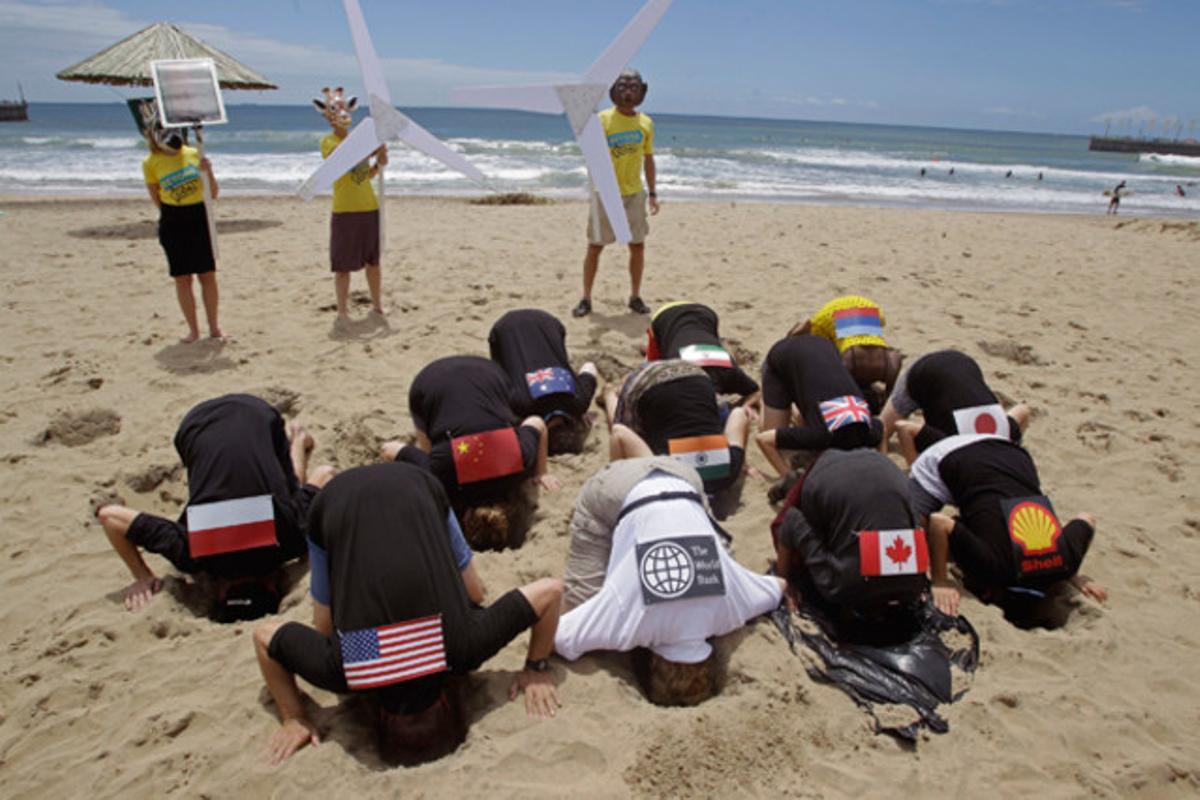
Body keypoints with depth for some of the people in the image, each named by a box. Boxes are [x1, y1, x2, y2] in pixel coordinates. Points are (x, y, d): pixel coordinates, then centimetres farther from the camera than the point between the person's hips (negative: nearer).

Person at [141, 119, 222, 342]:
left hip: (200, 217, 1)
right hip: (173, 223, -1)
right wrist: (176, 213, -4)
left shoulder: (194, 154, 3)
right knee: (182, 278, 2)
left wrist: (208, 172, -13)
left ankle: (214, 327, 14)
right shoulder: (151, 163, -2)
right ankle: (193, 330, 12)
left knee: (208, 275, 3)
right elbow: (157, 200, 4)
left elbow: (214, 194, 3)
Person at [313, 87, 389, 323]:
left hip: (370, 207, 6)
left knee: (373, 260, 13)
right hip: (345, 211, -6)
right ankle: (342, 312, 7)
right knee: (343, 265, -2)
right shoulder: (329, 142, -4)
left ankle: (377, 306, 24)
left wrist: (379, 163, -1)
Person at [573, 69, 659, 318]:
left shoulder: (646, 123, 7)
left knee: (638, 246, 5)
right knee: (595, 246, 0)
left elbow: (648, 160, 14)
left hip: (634, 193, 4)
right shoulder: (603, 119, -4)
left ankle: (635, 297, 18)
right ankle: (586, 299, 9)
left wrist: (652, 193, 11)